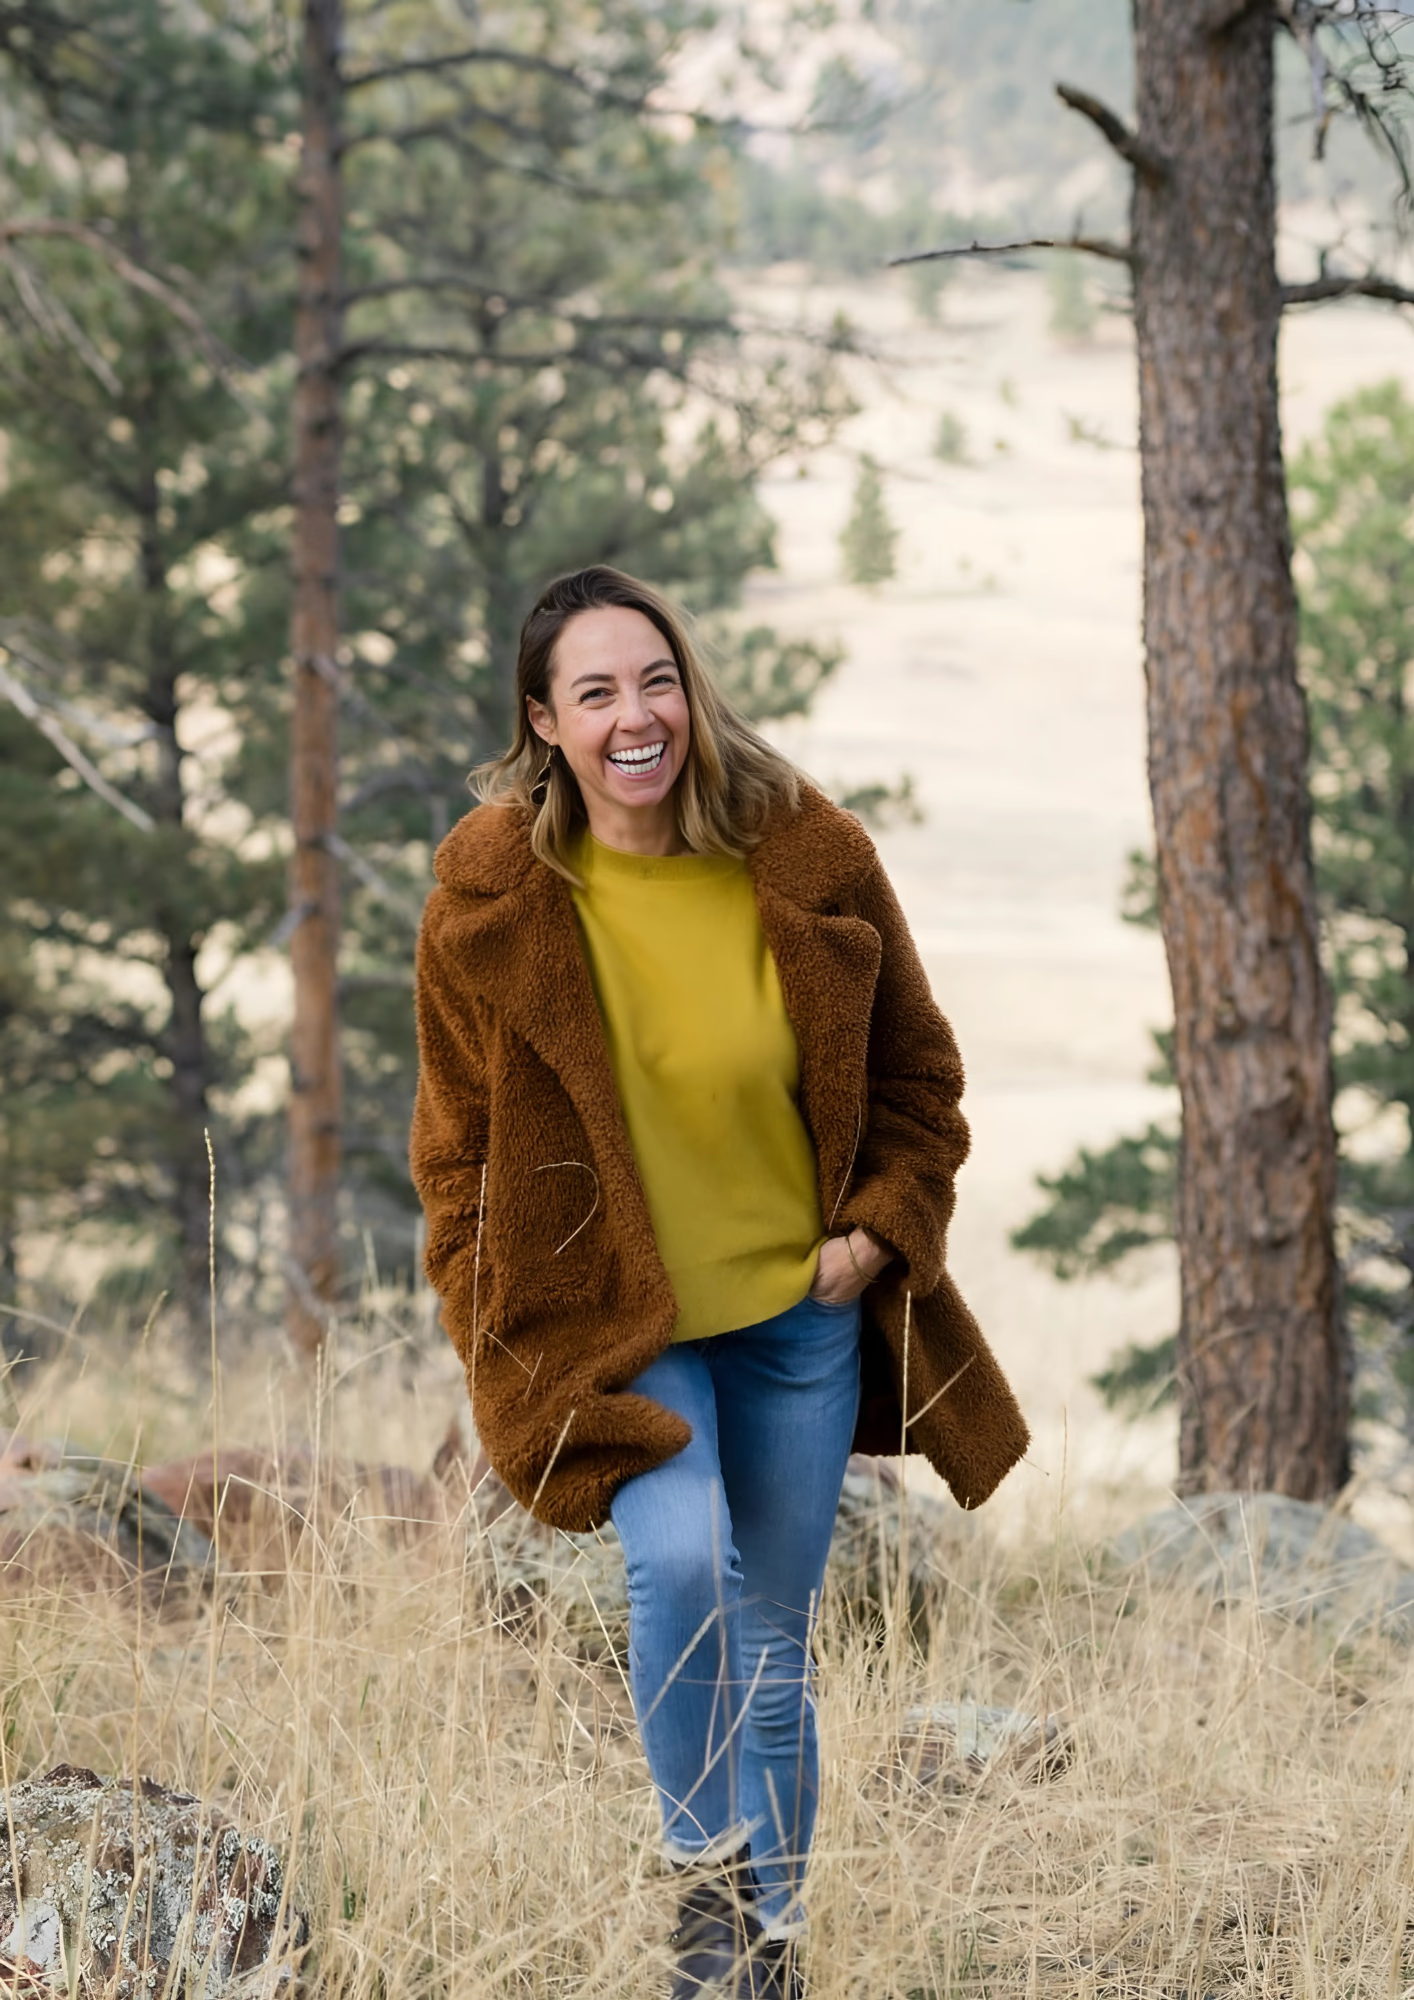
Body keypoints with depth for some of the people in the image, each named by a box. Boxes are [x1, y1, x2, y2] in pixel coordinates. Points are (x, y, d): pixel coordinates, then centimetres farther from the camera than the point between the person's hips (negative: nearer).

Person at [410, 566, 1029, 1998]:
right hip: (613, 1318, -2)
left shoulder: (809, 862, -8)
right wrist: (497, 1334, -4)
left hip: (798, 1306, 2)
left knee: (774, 1626, 9)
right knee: (680, 1561, -25)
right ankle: (705, 1869, -4)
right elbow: (460, 1142, 2)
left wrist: (879, 1230, -6)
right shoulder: (491, 903, -11)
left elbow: (912, 1074, 6)